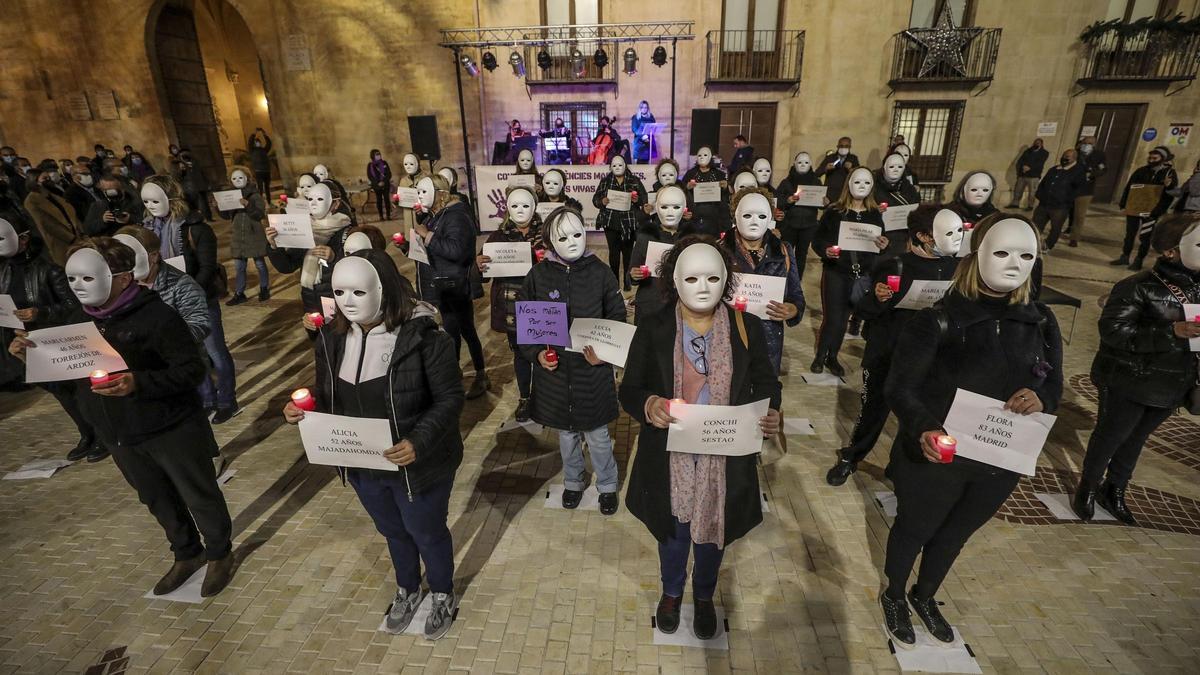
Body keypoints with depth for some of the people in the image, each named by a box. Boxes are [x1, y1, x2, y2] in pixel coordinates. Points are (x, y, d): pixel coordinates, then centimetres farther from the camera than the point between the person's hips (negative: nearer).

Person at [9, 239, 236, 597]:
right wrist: (31, 353, -5)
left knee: (199, 495, 9)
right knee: (157, 498, 21)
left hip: (171, 429, -7)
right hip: (118, 434, 8)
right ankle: (187, 554, 42)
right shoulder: (78, 320, 4)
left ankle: (219, 554, 31)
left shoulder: (155, 315, -20)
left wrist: (139, 383, -35)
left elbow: (191, 370, -22)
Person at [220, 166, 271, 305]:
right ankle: (239, 293, 16)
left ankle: (264, 289, 22)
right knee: (239, 266, 9)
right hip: (237, 236, 5)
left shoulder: (255, 195, -7)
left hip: (254, 235, -5)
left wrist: (247, 204, -30)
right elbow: (227, 216, 9)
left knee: (260, 264, 8)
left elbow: (261, 214, -18)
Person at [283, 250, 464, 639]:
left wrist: (418, 442, -33)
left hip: (418, 464, -5)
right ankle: (407, 590, 57)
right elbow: (326, 397, 6)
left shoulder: (422, 336, -25)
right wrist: (302, 411, -16)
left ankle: (443, 596, 49)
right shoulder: (332, 337, -6)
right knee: (392, 531, 28)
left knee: (427, 532, 19)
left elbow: (450, 398, -21)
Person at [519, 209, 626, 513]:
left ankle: (607, 485, 38)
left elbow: (617, 319, -1)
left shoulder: (600, 273, -7)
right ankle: (573, 482, 45)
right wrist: (536, 353, -11)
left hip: (593, 371, -1)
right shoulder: (538, 275, -5)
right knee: (566, 433, 20)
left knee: (598, 435, 12)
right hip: (554, 370, 2)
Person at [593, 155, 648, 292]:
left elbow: (645, 198, 1)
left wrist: (637, 199, -20)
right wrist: (602, 201, -17)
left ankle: (627, 280, 15)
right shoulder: (605, 181, 8)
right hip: (611, 222, 1)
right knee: (614, 251, 2)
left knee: (628, 251, 4)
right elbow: (595, 199, 4)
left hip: (629, 222, 0)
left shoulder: (635, 181, 6)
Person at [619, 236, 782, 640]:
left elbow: (766, 384, 3)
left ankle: (704, 596, 53)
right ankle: (671, 592, 53)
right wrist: (647, 405, -29)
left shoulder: (747, 328, -6)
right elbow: (629, 389, -7)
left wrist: (772, 415, -19)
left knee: (713, 531, 22)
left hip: (724, 458, 1)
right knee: (673, 530, 21)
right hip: (670, 457, -1)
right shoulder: (653, 329, -10)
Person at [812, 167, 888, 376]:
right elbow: (817, 240, -3)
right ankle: (820, 355, 17)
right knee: (832, 318, -4)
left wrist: (884, 246, -11)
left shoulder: (875, 214, 6)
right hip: (834, 272, -3)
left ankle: (832, 357, 26)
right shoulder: (833, 211, -4)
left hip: (862, 274, 3)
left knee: (843, 319, 9)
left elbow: (880, 245, 11)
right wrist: (825, 250, -23)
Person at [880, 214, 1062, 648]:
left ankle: (924, 597, 53)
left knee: (955, 534, 26)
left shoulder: (1041, 324, -3)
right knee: (914, 529, 17)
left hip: (1001, 461, 5)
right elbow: (899, 387, -19)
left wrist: (1039, 398, -20)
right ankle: (894, 597, 46)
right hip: (935, 457, -5)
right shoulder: (937, 321, -19)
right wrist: (923, 429, -38)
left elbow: (1054, 388, 5)